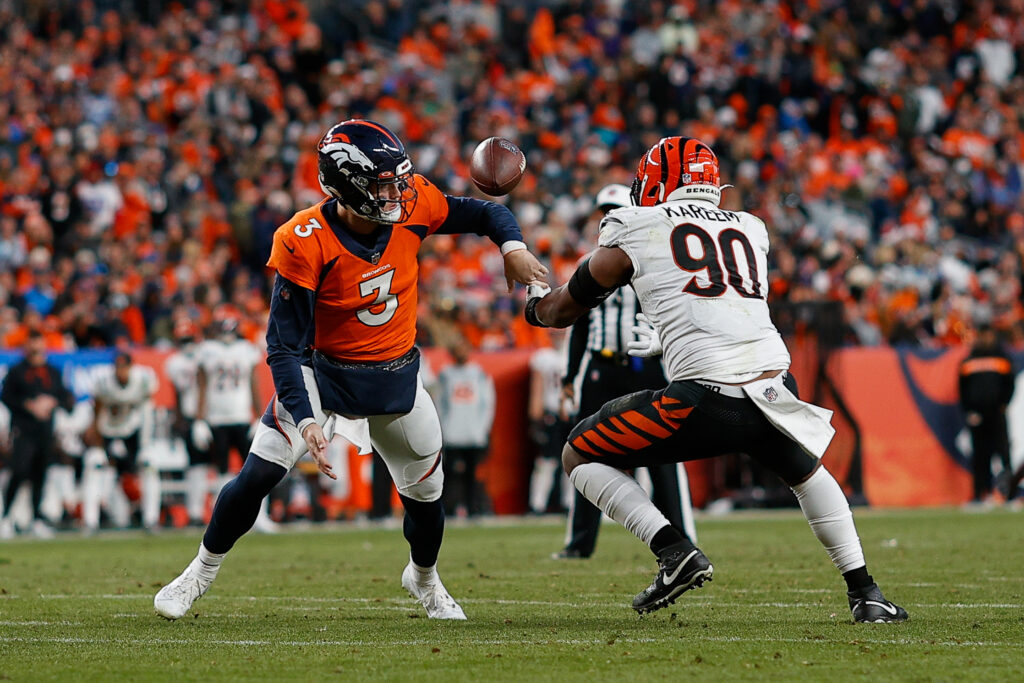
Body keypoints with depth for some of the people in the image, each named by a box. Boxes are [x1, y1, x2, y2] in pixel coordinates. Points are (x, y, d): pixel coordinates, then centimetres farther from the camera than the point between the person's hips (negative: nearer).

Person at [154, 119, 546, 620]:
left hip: (396, 378, 3)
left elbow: (485, 214, 0)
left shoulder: (410, 204, -17)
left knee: (426, 495, 11)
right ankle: (201, 572, 7)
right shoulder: (306, 243, -27)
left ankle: (424, 578, 43)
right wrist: (306, 421, -35)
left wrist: (513, 247, -22)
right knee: (259, 475, -15)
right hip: (324, 373, -3)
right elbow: (285, 347, -25)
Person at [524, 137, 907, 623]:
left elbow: (562, 311, 22)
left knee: (580, 458, 13)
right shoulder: (750, 231, 22)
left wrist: (535, 300, 45)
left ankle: (674, 551, -3)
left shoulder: (634, 229, 10)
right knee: (807, 472, 36)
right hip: (775, 387, 5)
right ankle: (864, 594, 28)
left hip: (707, 398, -5)